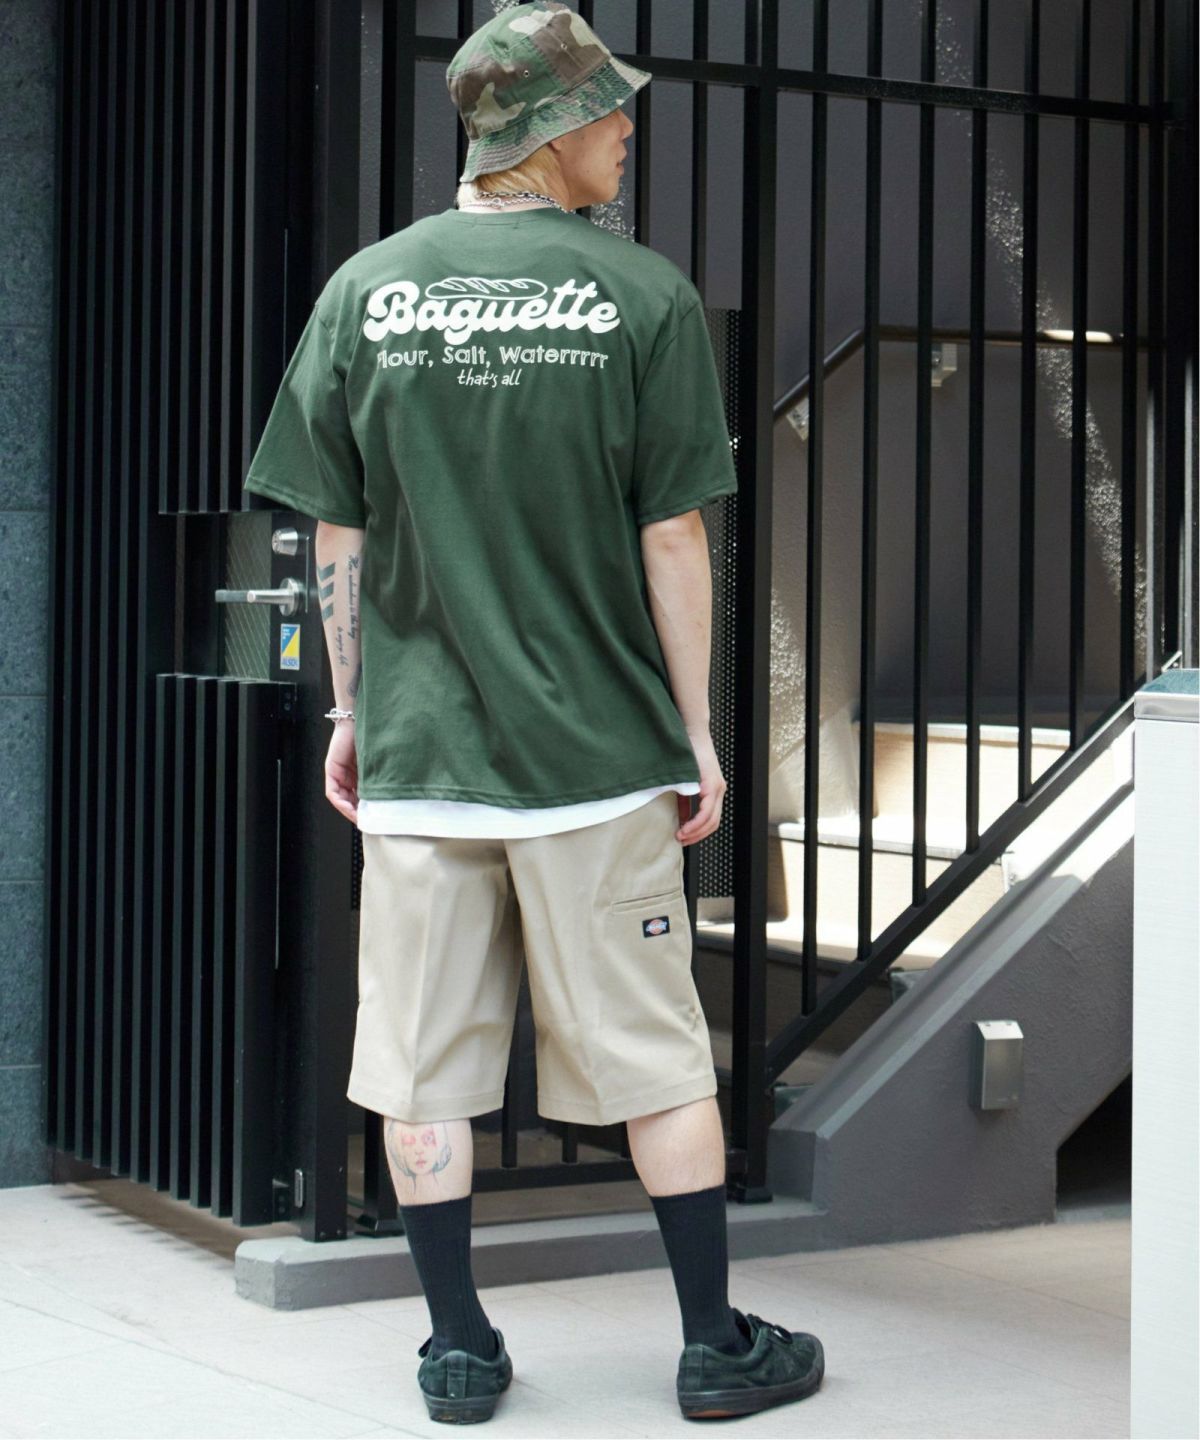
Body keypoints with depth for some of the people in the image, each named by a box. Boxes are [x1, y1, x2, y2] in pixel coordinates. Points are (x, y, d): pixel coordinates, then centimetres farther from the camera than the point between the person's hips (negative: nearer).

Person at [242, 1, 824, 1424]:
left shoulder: (364, 289, 2)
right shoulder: (644, 295, -5)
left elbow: (337, 536, 5)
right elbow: (672, 538, -5)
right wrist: (694, 729, 4)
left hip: (414, 751, 2)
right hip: (596, 747, -2)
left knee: (422, 1065, 9)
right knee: (659, 1057, 8)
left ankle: (459, 1353, 15)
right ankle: (716, 1346, 17)